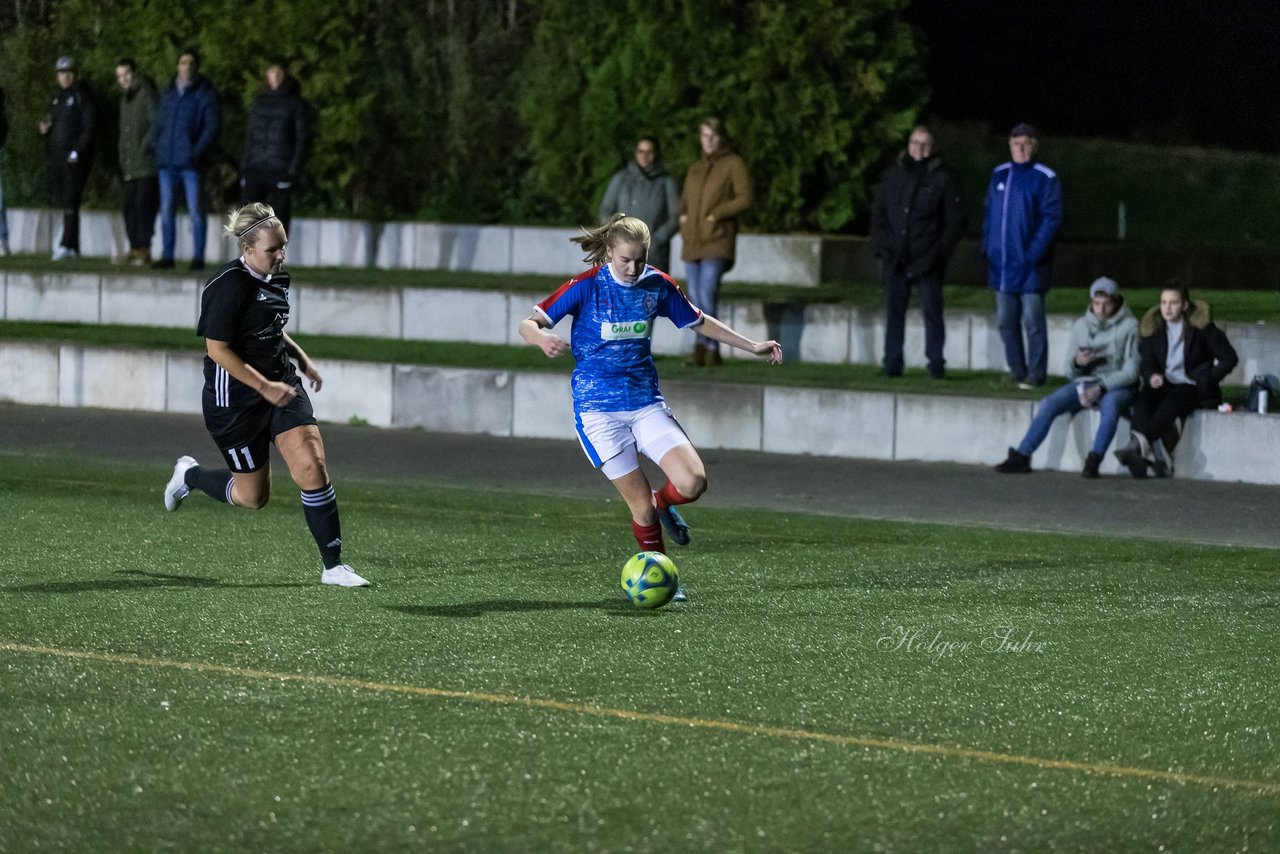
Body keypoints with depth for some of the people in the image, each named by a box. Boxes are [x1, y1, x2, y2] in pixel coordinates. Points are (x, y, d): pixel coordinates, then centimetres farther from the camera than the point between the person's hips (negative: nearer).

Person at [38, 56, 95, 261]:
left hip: (75, 160, -7)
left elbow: (89, 128, -10)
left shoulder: (81, 97, -4)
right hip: (57, 159, 7)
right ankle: (73, 247, 11)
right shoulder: (57, 98, 17)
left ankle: (67, 245, -18)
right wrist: (45, 129, 3)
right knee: (65, 203, 7)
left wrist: (77, 152, -19)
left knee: (70, 203, -13)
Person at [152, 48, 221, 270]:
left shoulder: (204, 93, -1)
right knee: (167, 210, 6)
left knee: (196, 210, -3)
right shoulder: (168, 93, 15)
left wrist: (197, 151, -14)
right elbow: (159, 122, 20)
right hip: (167, 161, 5)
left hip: (191, 162, -5)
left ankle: (198, 257, 1)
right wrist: (156, 145, 5)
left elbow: (213, 125, -7)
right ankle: (167, 256, 11)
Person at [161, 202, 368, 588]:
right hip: (235, 397, -7)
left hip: (282, 385, 7)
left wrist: (301, 358, 10)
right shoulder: (230, 286, -21)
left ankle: (333, 566, -5)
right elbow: (217, 349, -21)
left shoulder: (277, 277, 4)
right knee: (253, 496, 5)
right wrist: (265, 387, -23)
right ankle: (190, 475, 35)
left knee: (312, 467, -10)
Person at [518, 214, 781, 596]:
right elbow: (528, 324, -12)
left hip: (646, 403, 4)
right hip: (598, 410, -3)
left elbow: (699, 322, 18)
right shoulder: (586, 287, -10)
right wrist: (543, 338, -35)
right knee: (642, 509, -8)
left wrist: (751, 346, 15)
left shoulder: (658, 285, 1)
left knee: (693, 482, -16)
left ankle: (662, 503, 19)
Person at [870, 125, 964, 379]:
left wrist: (940, 251, -7)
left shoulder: (942, 179, 2)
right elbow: (878, 212, 14)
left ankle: (935, 361, 2)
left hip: (927, 261, -3)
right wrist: (881, 245, 2)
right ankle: (892, 363, 8)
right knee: (894, 311, 4)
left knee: (932, 312, -3)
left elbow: (955, 220, 2)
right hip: (895, 260, 3)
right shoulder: (894, 175, 11)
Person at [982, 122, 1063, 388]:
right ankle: (1017, 373, 17)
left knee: (1032, 322, -4)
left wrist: (1033, 254, -17)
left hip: (1029, 266, -6)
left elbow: (1051, 219, -10)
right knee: (1006, 322, 8)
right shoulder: (999, 175, 11)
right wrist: (987, 247, 6)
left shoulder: (1045, 179, -5)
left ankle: (1035, 374, 1)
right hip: (1001, 266, 6)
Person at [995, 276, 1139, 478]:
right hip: (1084, 382, 4)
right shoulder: (1081, 326, 8)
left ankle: (1093, 462, -42)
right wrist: (1077, 363, -14)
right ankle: (1021, 457, -16)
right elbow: (1070, 371, 11)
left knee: (1110, 404, -39)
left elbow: (1131, 372, -9)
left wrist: (1101, 388, -21)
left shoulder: (1129, 326, -5)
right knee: (1049, 404, -19)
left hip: (1116, 386, -4)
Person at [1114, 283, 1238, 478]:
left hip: (1194, 390, -4)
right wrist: (1151, 376, -15)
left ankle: (1140, 442, -55)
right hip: (1165, 386, 4)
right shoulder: (1152, 327, 6)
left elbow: (1229, 358, -3)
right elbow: (1146, 363, 9)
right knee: (1142, 398, -30)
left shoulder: (1200, 326, -4)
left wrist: (1207, 381, -10)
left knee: (1175, 399, -38)